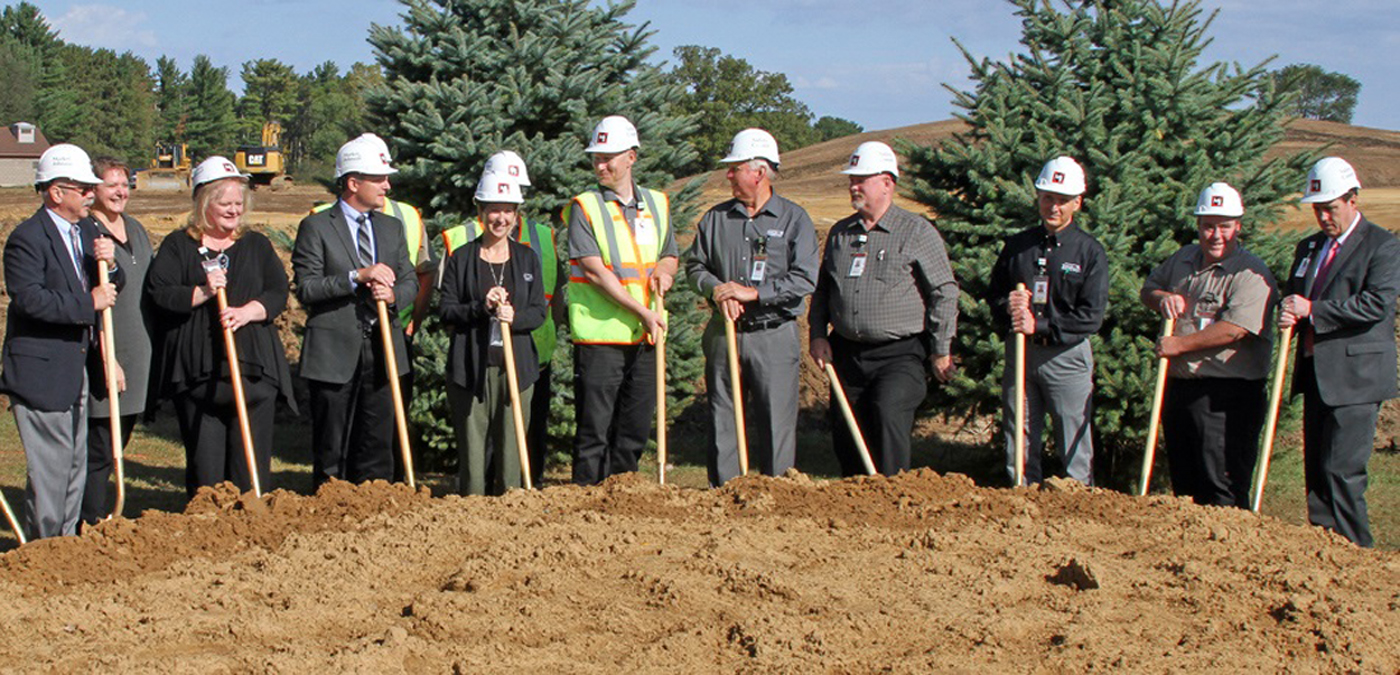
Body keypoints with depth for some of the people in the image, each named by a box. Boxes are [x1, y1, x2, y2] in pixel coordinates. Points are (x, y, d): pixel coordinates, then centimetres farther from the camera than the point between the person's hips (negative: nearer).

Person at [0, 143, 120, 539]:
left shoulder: (87, 231, 12)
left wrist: (108, 264, -8)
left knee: (76, 465, 15)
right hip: (40, 372, -9)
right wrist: (89, 303, -22)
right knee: (50, 467, -5)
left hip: (75, 369, 9)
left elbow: (110, 289, 13)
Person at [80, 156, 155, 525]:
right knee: (99, 449, -3)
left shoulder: (136, 229, 14)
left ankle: (98, 518, 23)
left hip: (140, 356, 8)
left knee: (118, 442, 14)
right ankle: (93, 523, 6)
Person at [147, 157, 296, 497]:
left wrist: (247, 311, -12)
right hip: (196, 371, -1)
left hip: (253, 368, 1)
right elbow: (159, 293, -3)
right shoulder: (178, 246, 9)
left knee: (253, 456, -2)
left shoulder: (256, 245, 15)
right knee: (204, 459, 1)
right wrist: (202, 293, -16)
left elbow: (278, 292, 5)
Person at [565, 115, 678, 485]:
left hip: (646, 336, 5)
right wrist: (642, 312, -16)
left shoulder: (657, 204, 12)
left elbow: (670, 256, 24)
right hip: (599, 335, -5)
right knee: (594, 428, -2)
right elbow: (595, 270, -12)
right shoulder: (584, 207, -4)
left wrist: (665, 269, -2)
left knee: (636, 427, 10)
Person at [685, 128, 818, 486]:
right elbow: (694, 264, 15)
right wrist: (716, 289, -6)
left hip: (774, 337, -3)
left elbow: (805, 279, -8)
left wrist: (753, 292, -13)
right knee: (722, 422, 6)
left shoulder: (794, 219, -1)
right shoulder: (716, 218, 9)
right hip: (723, 334, 3)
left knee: (776, 424, -1)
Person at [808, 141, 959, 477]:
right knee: (845, 435, 6)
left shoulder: (917, 231, -4)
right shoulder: (840, 232, 12)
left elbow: (944, 293, -3)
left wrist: (941, 352, -4)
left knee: (888, 413, -26)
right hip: (847, 352, 5)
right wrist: (818, 334, 9)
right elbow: (822, 289, 22)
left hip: (900, 353, -5)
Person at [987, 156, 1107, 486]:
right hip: (1019, 352, 4)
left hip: (1067, 356, -4)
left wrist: (1040, 325, -15)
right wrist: (1008, 306, -7)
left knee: (1073, 448, -1)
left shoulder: (1089, 252, -2)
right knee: (1018, 446, 10)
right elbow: (992, 294, 16)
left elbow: (1091, 317, -9)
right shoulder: (1017, 245, 10)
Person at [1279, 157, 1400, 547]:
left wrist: (1312, 310, -18)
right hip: (1316, 372, 7)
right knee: (1316, 470, 8)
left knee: (1342, 469, -11)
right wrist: (1290, 315, -7)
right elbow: (1294, 301, 19)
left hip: (1355, 375, -7)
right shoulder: (1308, 248, 17)